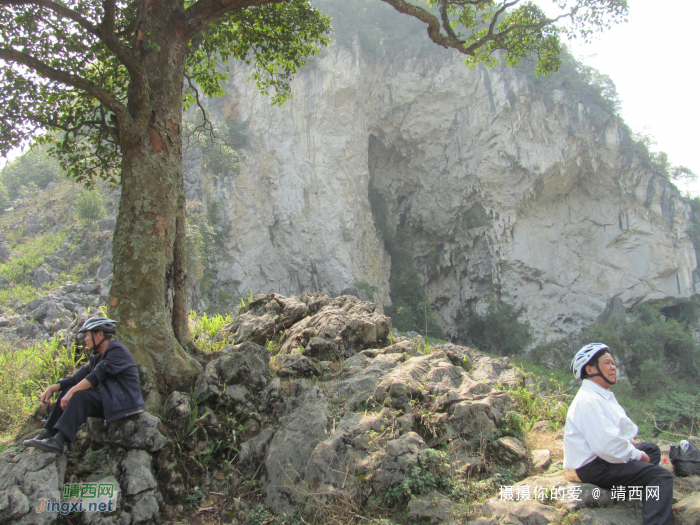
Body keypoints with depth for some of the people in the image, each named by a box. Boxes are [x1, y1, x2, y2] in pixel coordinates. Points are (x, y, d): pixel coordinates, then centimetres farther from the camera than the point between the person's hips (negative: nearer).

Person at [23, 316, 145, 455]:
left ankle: (58, 441, -35)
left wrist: (71, 392, -26)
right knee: (68, 391, 1)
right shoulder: (99, 356, 17)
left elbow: (96, 376, -22)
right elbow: (79, 376, 8)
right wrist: (53, 388, -3)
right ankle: (47, 434, -3)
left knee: (80, 396, -27)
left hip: (123, 402, -9)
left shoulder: (117, 350, -12)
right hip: (108, 399, 9)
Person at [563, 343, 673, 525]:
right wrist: (636, 455, -14)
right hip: (595, 467, -11)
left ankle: (629, 486, 4)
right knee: (662, 476, -18)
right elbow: (606, 445, -29)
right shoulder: (588, 401, -22)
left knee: (652, 449, 24)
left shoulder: (602, 395, 15)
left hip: (605, 456, 11)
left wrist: (627, 441, 4)